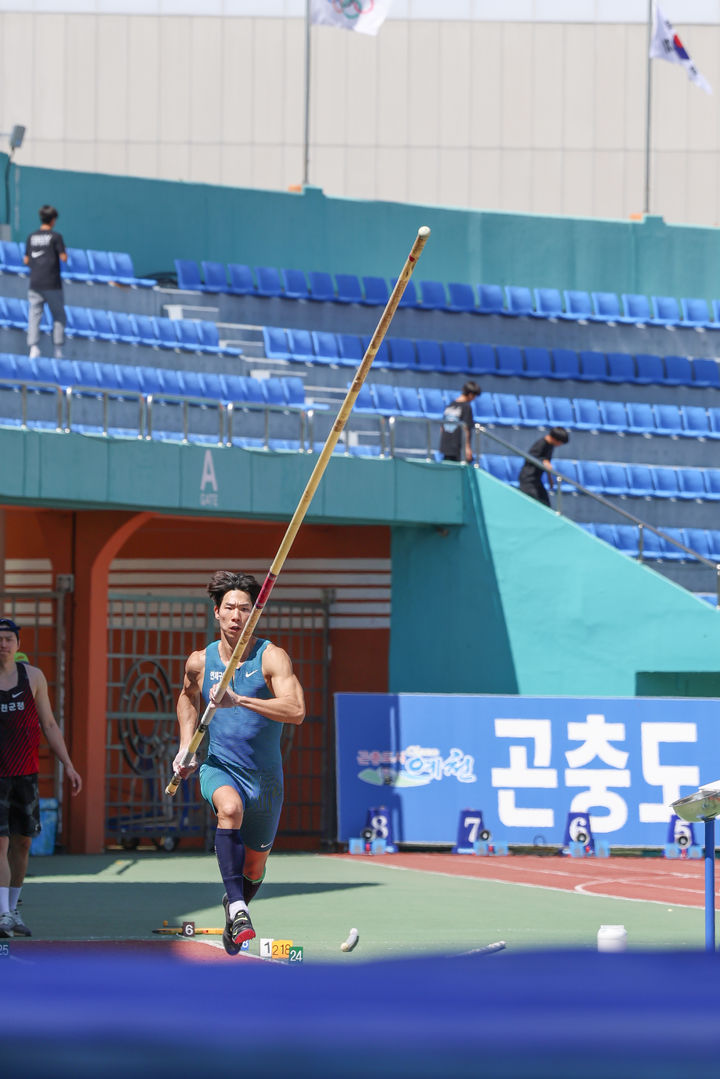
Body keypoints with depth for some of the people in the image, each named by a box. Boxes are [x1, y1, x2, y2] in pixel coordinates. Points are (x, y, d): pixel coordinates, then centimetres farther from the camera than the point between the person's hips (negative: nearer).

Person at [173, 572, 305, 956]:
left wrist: (239, 700, -34)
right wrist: (185, 746, 13)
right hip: (218, 768, 0)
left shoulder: (272, 657, -10)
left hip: (264, 777, 0)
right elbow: (188, 697, 26)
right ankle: (236, 906, -42)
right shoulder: (200, 662, 1)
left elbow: (295, 711, -26)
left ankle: (233, 915, 46)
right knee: (230, 806, -37)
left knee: (253, 869, 12)